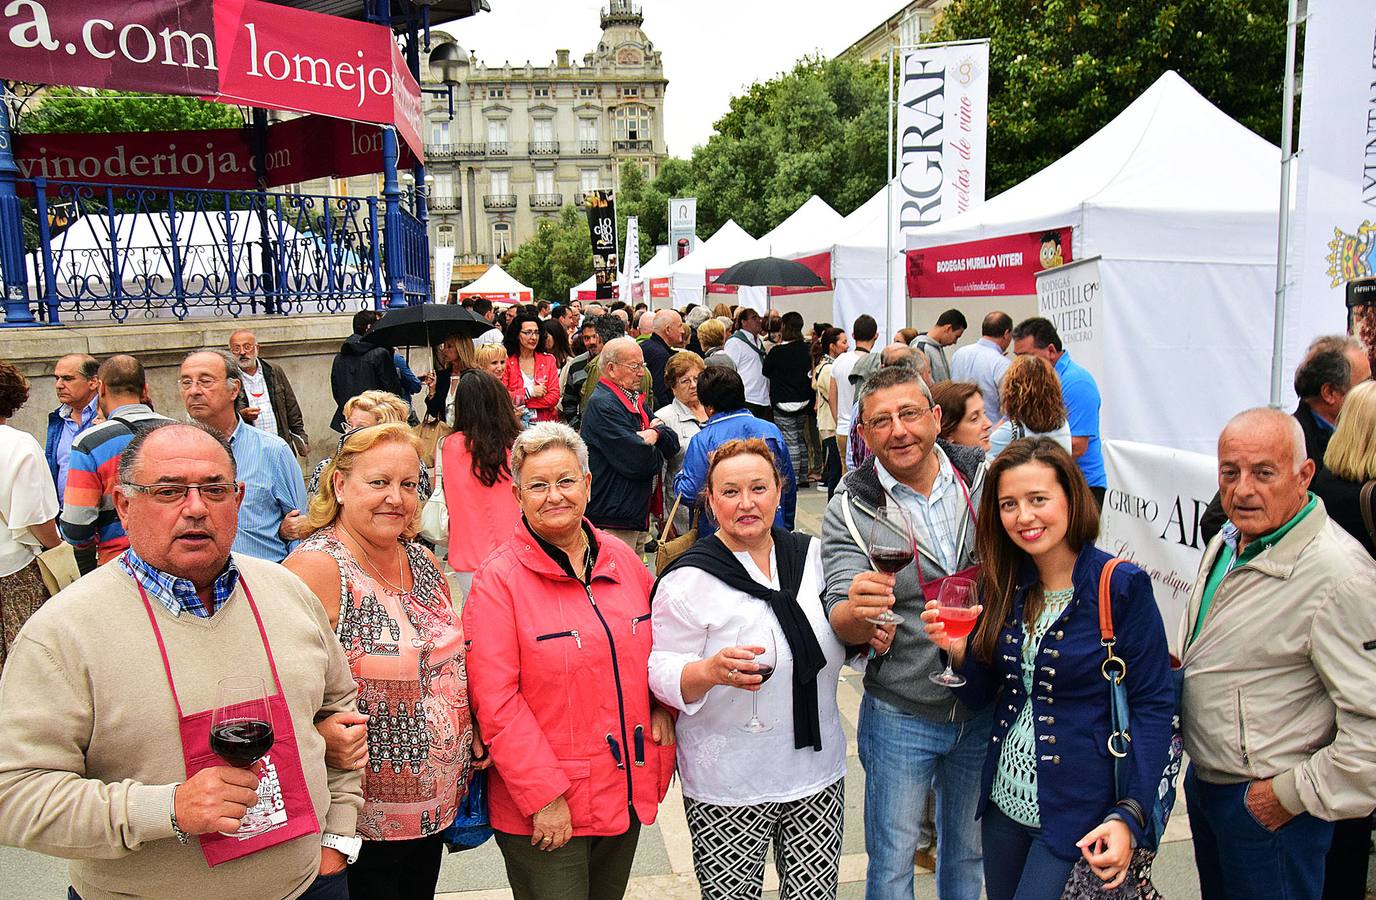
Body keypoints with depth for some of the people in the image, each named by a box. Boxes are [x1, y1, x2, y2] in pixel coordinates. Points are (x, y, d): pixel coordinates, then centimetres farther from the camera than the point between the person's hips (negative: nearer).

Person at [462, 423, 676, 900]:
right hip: (542, 808, -5)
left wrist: (663, 707, 1)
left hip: (627, 790, 5)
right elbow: (495, 702, -15)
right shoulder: (499, 579, -13)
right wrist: (544, 797, -16)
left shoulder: (622, 559, 3)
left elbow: (657, 644, 18)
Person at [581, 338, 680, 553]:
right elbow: (638, 461, -22)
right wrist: (656, 457, -1)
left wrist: (656, 432, -11)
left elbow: (673, 444, 10)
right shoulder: (602, 405, -15)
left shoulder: (638, 400, 16)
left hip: (638, 515, 10)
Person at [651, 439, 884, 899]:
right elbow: (662, 675, -12)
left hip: (817, 774, 4)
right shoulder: (687, 580, -13)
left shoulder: (813, 555, 2)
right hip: (729, 790, -4)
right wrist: (711, 670, -31)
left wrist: (869, 637, -3)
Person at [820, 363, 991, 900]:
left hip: (986, 708, 3)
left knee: (969, 852, 23)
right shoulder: (849, 511, -12)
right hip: (901, 714, -2)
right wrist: (855, 611, -43)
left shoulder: (985, 476, -7)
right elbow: (843, 624, -19)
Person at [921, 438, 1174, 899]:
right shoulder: (1001, 584, 2)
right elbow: (981, 696, 7)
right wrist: (956, 650, -14)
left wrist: (1130, 816, -21)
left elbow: (1153, 705, -13)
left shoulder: (1122, 588, -14)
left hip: (1078, 813, -5)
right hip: (1003, 801, 6)